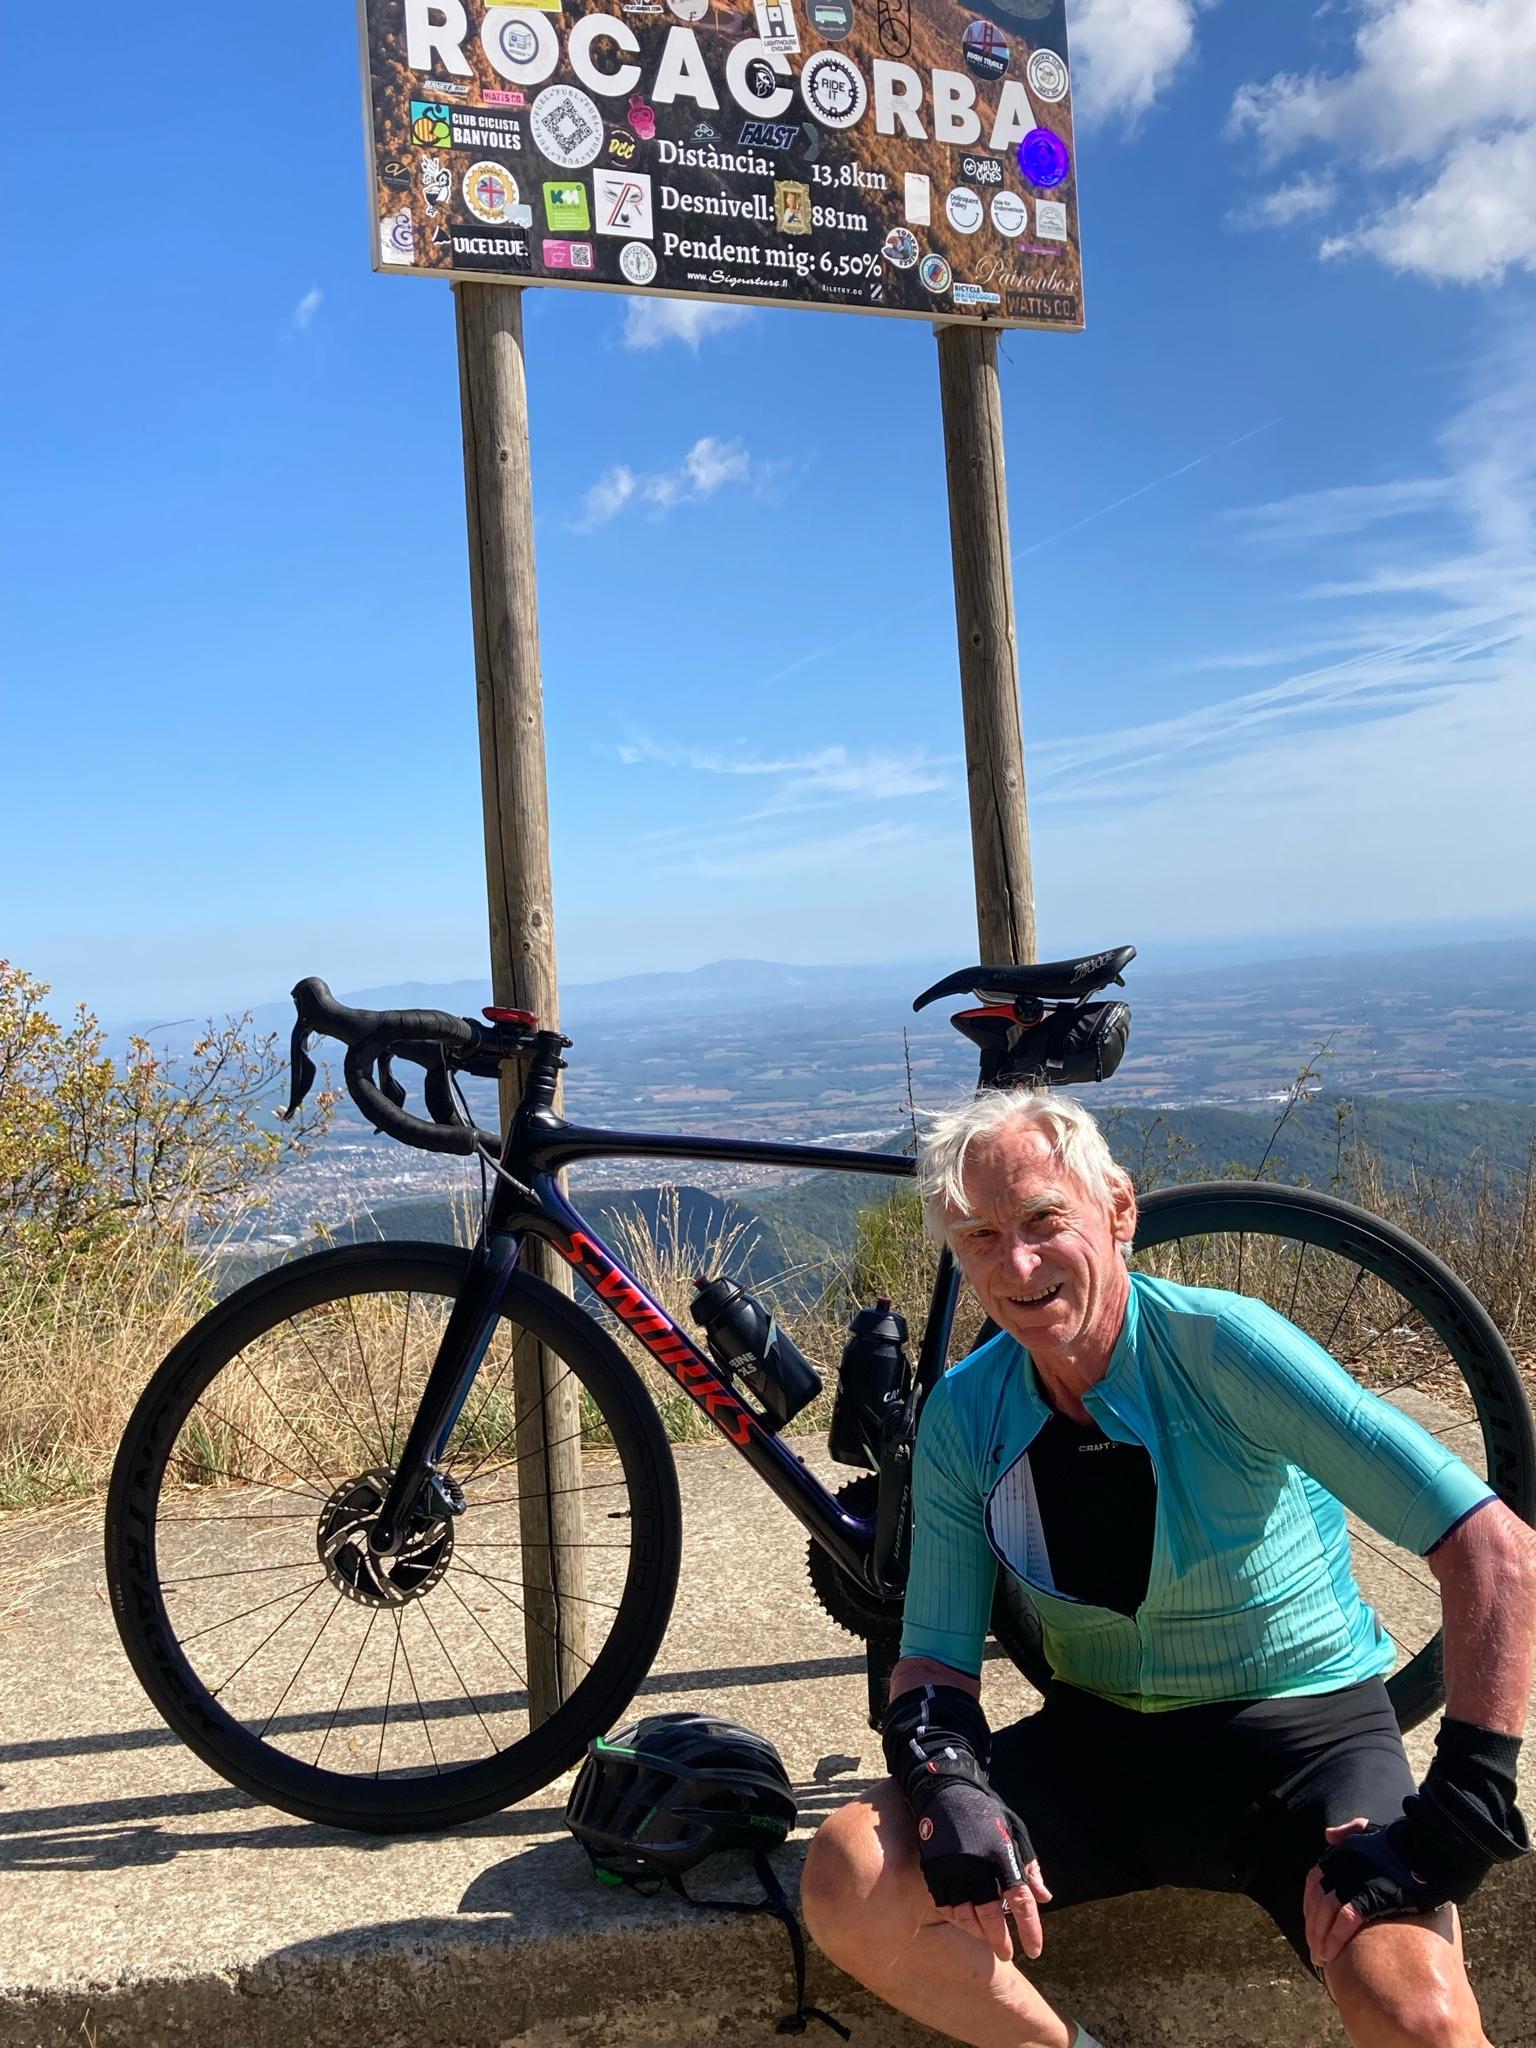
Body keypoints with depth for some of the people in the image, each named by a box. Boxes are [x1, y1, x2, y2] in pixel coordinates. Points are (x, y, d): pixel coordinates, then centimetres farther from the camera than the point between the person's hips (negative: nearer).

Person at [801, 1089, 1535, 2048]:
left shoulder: (1221, 1344, -20)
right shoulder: (964, 1414, -6)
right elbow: (937, 1654, -2)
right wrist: (944, 1776, -24)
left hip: (1300, 1727, -3)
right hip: (1095, 1744, 4)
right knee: (849, 1881, -17)